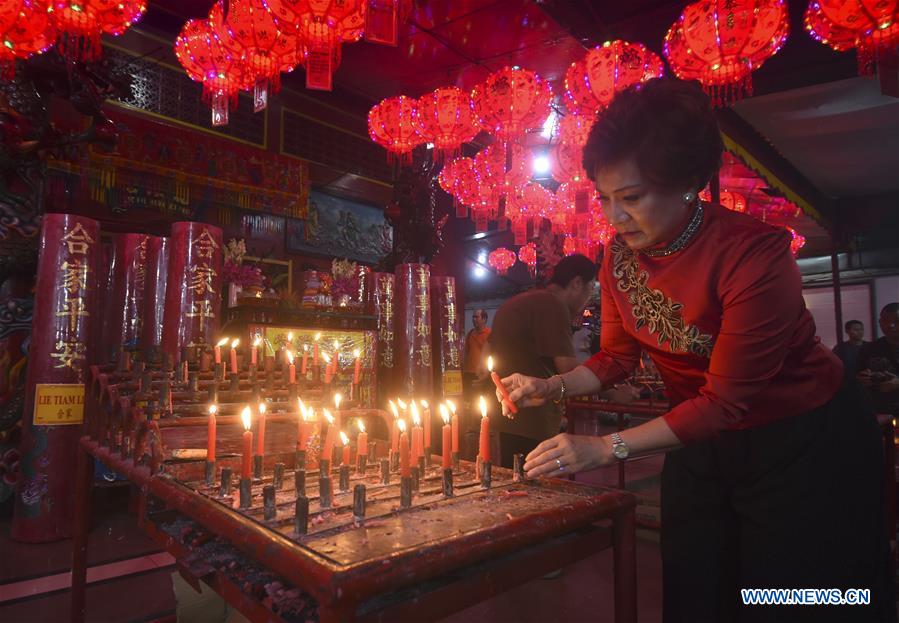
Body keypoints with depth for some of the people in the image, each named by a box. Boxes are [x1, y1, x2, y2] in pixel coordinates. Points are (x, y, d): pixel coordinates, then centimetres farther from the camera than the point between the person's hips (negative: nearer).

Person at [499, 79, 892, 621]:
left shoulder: (754, 255, -29)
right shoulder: (619, 256, -10)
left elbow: (725, 400, -26)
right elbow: (618, 355, 2)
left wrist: (607, 448, -28)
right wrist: (551, 387, -14)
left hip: (807, 447, -5)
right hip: (703, 444, 6)